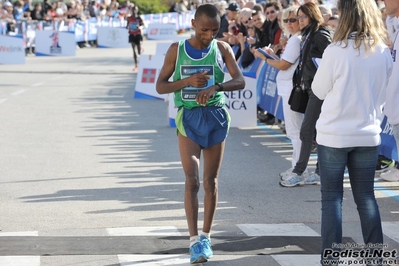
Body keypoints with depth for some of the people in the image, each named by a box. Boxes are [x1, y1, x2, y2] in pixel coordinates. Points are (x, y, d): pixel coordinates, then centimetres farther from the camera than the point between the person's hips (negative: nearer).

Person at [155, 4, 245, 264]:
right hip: (188, 117, -1)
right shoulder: (177, 50, -1)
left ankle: (206, 236, 21)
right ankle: (195, 240, -11)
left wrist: (216, 87, -30)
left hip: (216, 117, 1)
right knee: (192, 180, -12)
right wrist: (187, 81, -17)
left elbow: (240, 81, -11)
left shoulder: (222, 48, 0)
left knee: (211, 181, 8)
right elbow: (160, 86, 0)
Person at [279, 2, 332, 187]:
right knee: (317, 131, 10)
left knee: (307, 130, -8)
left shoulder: (320, 35, -11)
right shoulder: (308, 35, 17)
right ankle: (320, 173, 13)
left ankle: (298, 173, -4)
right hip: (312, 87, 10)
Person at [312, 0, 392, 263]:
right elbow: (383, 94, 9)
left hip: (334, 135, -4)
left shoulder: (336, 51, -15)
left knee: (332, 197, 5)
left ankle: (331, 256, 4)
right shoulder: (384, 53, -1)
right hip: (368, 135, 4)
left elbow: (319, 90, -3)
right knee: (366, 196, 12)